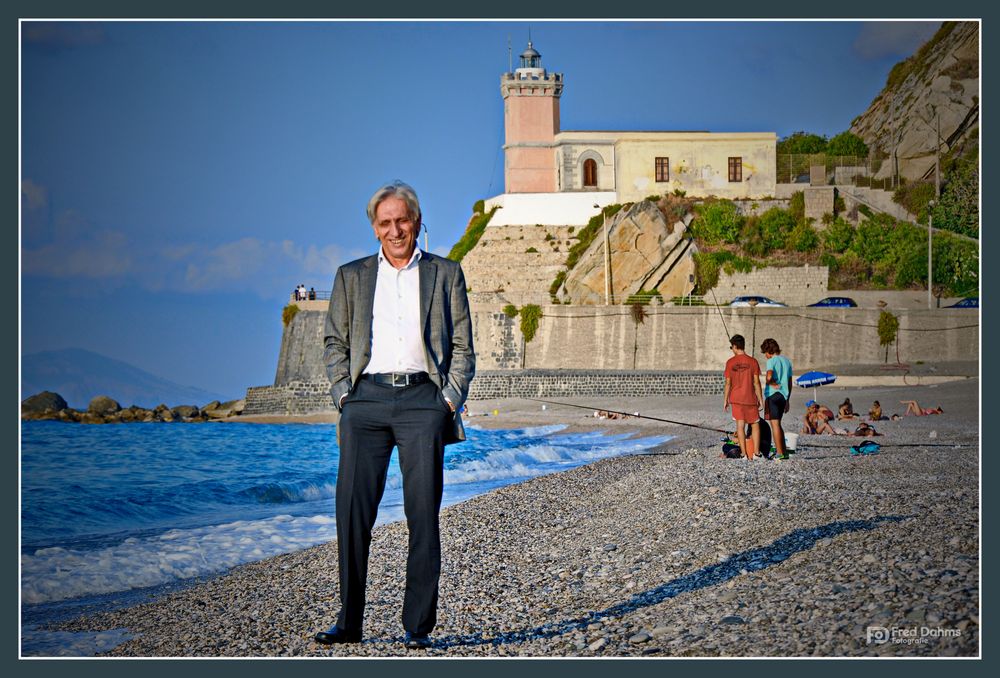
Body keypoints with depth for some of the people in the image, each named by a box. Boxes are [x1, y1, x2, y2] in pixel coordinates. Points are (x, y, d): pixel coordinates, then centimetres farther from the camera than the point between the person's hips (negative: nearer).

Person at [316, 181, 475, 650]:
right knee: (352, 513, -5)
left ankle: (418, 626, 2)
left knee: (423, 516, -4)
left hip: (422, 399, -1)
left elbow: (462, 346, 11)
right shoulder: (351, 276, 16)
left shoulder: (446, 274, 13)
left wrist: (450, 401, -1)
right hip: (367, 399, 1)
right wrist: (343, 397, 2)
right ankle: (349, 622, 3)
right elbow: (334, 342, 16)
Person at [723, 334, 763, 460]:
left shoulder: (730, 362, -3)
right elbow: (756, 382, -4)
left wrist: (725, 400, 7)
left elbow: (728, 383, -2)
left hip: (736, 399, 0)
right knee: (755, 425, 9)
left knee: (740, 426, 2)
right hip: (750, 399, 0)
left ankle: (744, 454, -2)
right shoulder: (752, 361, -3)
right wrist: (760, 400, 2)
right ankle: (756, 453, 0)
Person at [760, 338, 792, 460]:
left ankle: (779, 453, -5)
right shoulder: (787, 361, 14)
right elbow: (790, 383, 17)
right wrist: (787, 400, 22)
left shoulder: (771, 361, -8)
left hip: (772, 395, -7)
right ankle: (784, 452, 18)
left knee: (775, 424, -4)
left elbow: (769, 377, -28)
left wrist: (773, 384, -7)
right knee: (778, 424, 17)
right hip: (784, 395, 7)